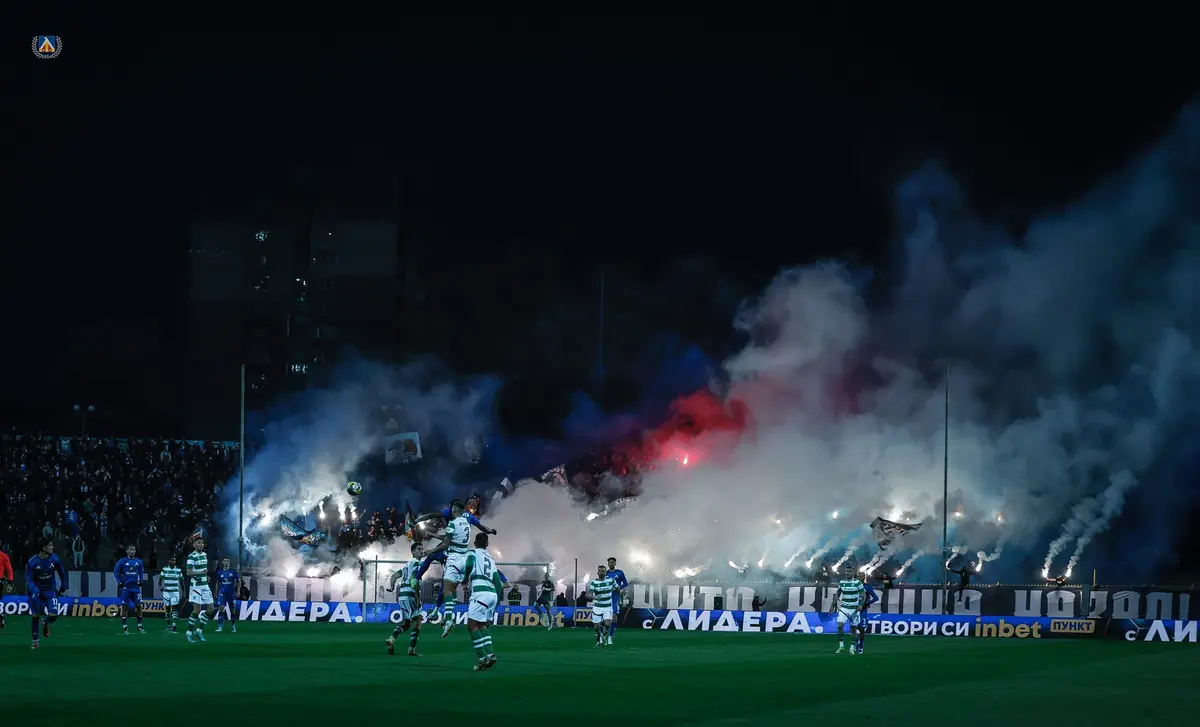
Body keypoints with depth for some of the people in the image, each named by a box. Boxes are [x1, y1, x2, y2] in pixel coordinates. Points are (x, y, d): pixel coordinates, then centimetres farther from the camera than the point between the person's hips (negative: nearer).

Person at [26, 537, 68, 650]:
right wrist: (36, 591, -32)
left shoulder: (54, 559, -11)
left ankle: (45, 622, 26)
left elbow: (62, 572, 8)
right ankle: (35, 641, 10)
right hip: (36, 591, -2)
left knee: (53, 616, -10)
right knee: (35, 616, -4)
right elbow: (29, 580, -15)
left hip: (50, 591, 2)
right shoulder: (32, 562, -18)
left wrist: (63, 587, 12)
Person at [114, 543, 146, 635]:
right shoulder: (122, 561, -5)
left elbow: (141, 572, 17)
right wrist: (120, 582, -7)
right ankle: (125, 627, 7)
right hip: (125, 587, -3)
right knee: (124, 607, -1)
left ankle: (139, 626, 9)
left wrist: (141, 580, 3)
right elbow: (116, 571, 0)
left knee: (139, 605, -1)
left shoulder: (138, 561, 5)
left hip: (135, 587, 3)